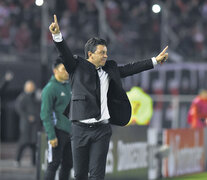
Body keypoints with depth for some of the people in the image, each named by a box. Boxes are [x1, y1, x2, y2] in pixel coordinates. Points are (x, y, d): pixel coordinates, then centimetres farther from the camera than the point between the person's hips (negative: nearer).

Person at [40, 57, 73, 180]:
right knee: (54, 164, -6)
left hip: (70, 132, 7)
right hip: (58, 132, -7)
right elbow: (45, 114, -13)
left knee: (68, 164, 9)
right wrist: (51, 136, -18)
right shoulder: (50, 88, -10)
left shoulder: (69, 86, 14)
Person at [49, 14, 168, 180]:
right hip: (80, 129, -2)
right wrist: (57, 35, -29)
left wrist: (155, 60, 21)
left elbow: (129, 69, 21)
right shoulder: (78, 67, 3)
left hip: (102, 130, 2)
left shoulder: (109, 70, 14)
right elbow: (65, 53, -10)